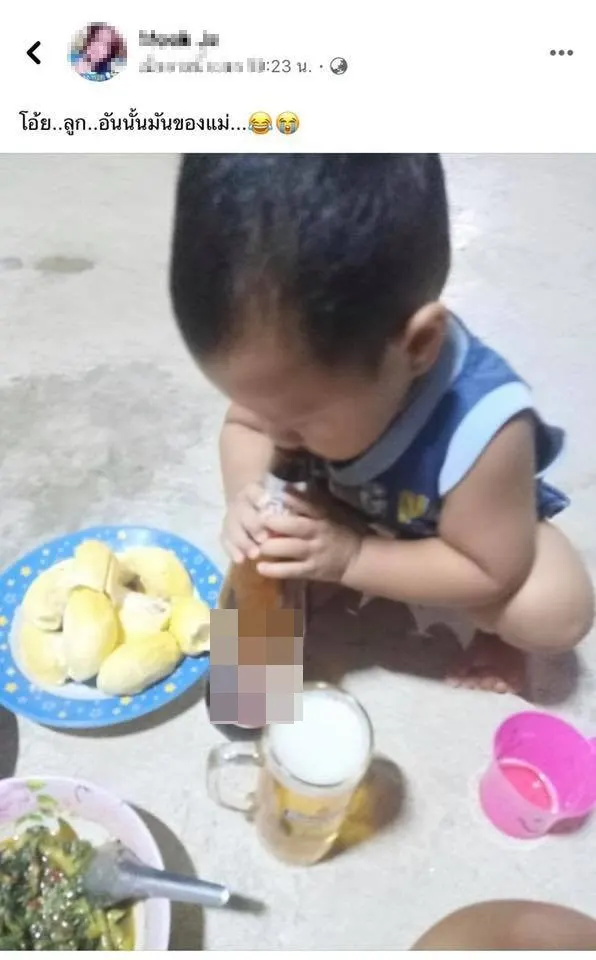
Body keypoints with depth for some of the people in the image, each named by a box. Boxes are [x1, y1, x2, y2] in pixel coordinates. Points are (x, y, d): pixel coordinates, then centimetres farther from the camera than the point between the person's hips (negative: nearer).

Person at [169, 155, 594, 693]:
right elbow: (243, 426, -12)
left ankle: (495, 629, 7)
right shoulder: (301, 368, -32)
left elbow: (491, 572, -30)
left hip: (477, 518, -3)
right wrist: (248, 497, -33)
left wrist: (352, 558, -38)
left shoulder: (480, 426, -44)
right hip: (354, 508, 4)